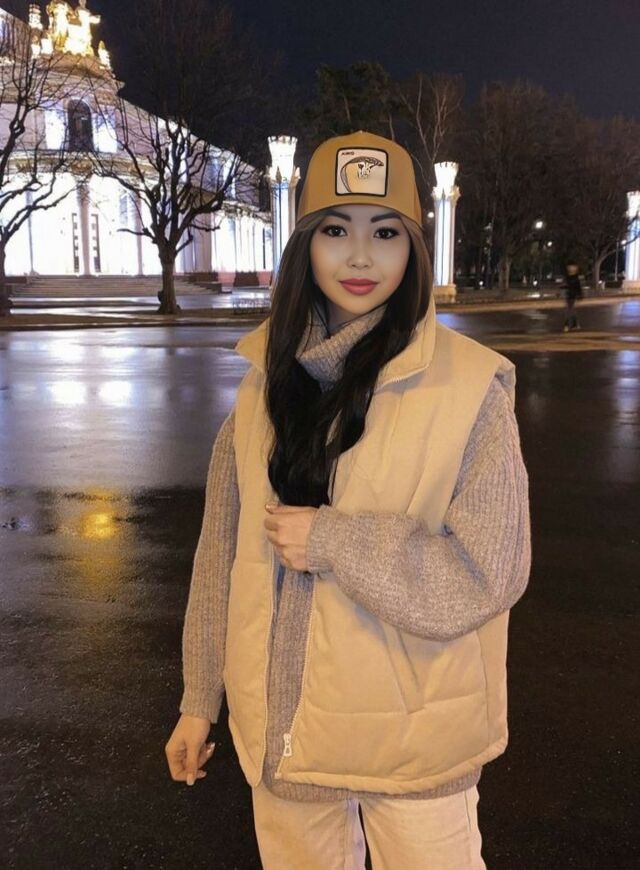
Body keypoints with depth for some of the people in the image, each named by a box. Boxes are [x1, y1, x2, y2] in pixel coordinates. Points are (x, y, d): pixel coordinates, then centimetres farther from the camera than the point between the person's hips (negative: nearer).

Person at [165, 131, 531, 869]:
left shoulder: (468, 384, -14)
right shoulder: (268, 376, -1)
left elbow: (487, 573, -13)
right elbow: (225, 550, 3)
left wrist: (330, 539, -19)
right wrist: (200, 699, 8)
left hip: (412, 736, -3)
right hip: (283, 725, 4)